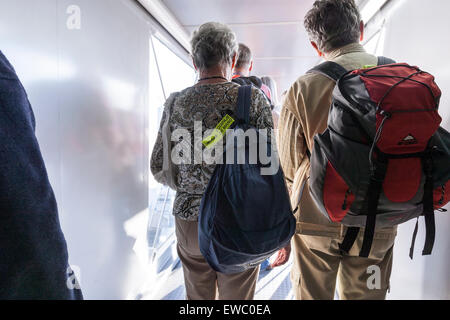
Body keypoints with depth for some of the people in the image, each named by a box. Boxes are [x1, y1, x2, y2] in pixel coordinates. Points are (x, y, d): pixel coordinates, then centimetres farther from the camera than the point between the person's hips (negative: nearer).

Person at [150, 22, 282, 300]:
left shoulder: (175, 102, -1)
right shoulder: (253, 98, -8)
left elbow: (158, 167, 4)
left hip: (189, 218, 3)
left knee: (197, 296, 22)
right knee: (237, 297, 17)